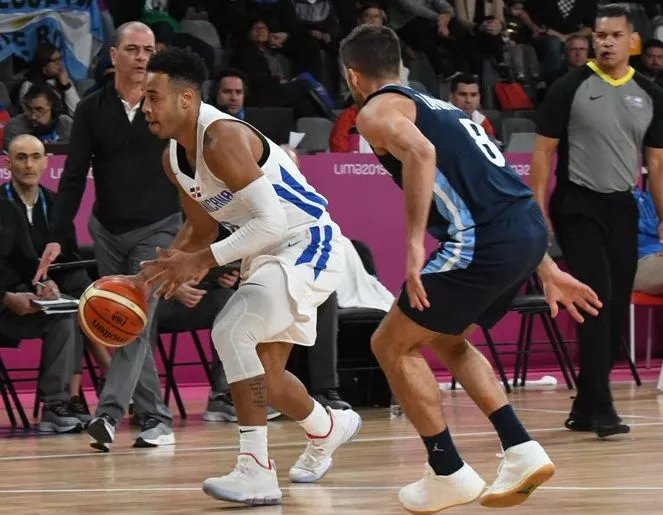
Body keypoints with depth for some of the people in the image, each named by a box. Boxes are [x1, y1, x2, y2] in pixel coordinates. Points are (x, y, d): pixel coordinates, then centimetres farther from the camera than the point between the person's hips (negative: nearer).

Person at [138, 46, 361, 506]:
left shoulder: (222, 139, -26)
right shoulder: (174, 157, 3)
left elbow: (271, 221, -32)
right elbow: (202, 228, 18)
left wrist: (203, 260, -31)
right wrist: (169, 269, 1)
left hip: (307, 246, -10)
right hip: (267, 253, 10)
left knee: (231, 331, -28)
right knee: (265, 378, 16)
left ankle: (256, 472, -26)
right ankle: (329, 428, 49)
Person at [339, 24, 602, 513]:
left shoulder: (377, 111, 4)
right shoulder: (440, 106, 30)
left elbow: (420, 152, -19)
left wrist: (414, 243, -24)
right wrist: (546, 269, 30)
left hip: (485, 242, -8)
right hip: (531, 229, 8)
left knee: (393, 345, 9)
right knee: (445, 339, 27)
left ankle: (449, 473, 10)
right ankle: (523, 452, 17)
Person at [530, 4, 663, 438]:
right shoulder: (571, 88, -3)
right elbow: (544, 151, -1)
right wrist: (539, 212, -8)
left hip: (622, 208, 4)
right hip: (577, 206, -4)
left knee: (617, 310, 4)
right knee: (597, 300, -16)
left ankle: (585, 410, 15)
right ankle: (600, 408, -16)